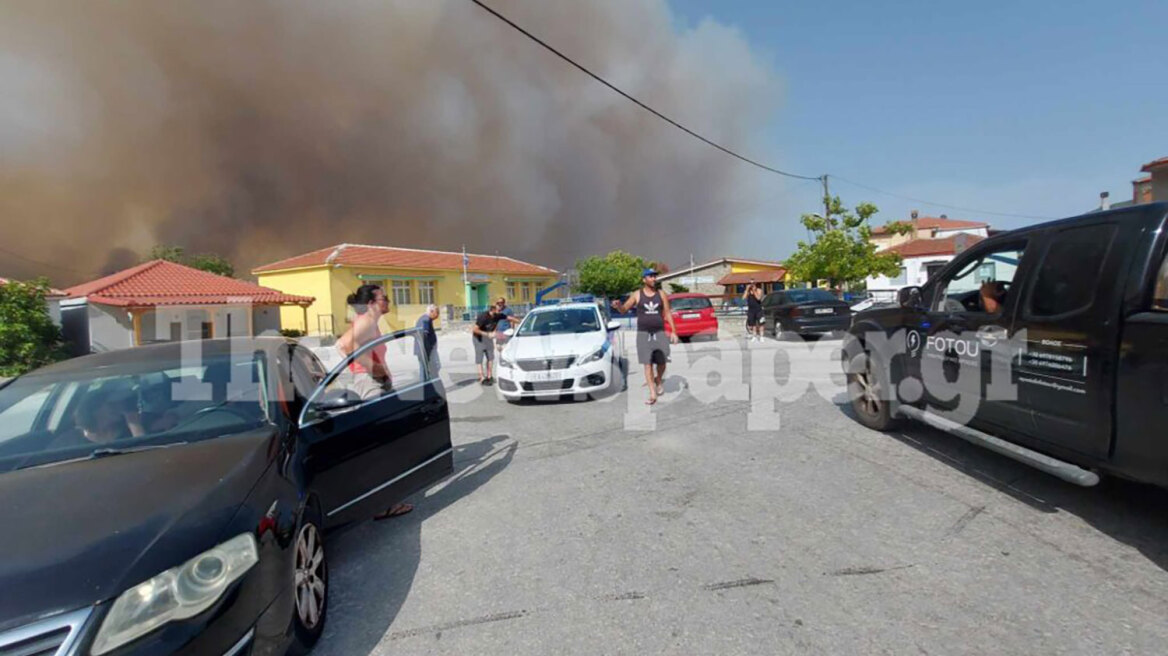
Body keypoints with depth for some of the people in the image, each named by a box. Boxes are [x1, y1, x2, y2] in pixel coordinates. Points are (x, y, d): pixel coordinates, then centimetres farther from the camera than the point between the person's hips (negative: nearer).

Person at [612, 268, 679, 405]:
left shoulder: (661, 294, 4)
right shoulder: (637, 294, 0)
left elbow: (668, 314, 5)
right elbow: (624, 310, 2)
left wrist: (673, 331, -1)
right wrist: (618, 306, -23)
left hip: (659, 333, 2)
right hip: (643, 334, -1)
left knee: (661, 362, 4)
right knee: (647, 364, -5)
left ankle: (659, 380, 37)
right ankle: (653, 394, -1)